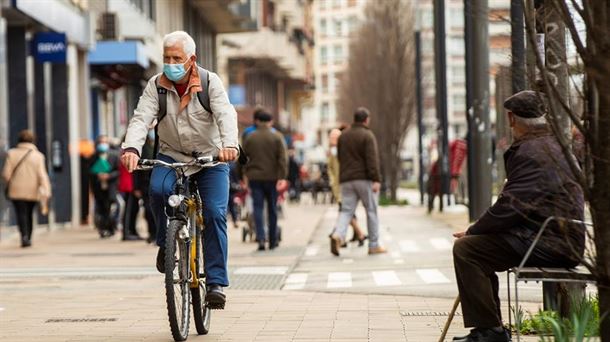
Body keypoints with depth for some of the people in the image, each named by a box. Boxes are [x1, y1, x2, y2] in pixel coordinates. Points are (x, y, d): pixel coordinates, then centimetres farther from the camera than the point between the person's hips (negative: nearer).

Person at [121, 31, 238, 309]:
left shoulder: (210, 82, -11)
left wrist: (229, 144, -46)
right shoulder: (156, 86, -6)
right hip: (171, 156, 1)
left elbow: (226, 114, -25)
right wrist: (131, 148, -39)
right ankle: (166, 242, -4)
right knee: (158, 188, -30)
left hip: (210, 158, -1)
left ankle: (216, 282, -9)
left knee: (215, 214, -15)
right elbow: (141, 118, -18)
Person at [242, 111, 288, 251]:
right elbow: (283, 158, -9)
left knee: (258, 208, -1)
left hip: (255, 178, 0)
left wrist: (244, 175, 18)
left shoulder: (250, 138, 3)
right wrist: (282, 177, -11)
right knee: (272, 209, 10)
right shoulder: (277, 138, -1)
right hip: (272, 178, 0)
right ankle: (273, 241, 16)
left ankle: (261, 238, -18)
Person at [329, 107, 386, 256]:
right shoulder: (367, 135, -7)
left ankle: (338, 234, -24)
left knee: (346, 210, 3)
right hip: (364, 179, -5)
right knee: (371, 211, 5)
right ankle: (374, 245, 8)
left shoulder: (343, 135, 13)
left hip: (346, 180, 5)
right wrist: (376, 179, -19)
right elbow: (372, 159, -16)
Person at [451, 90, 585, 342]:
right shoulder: (557, 146, 19)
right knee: (479, 246, 22)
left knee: (465, 249, -13)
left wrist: (473, 231, -7)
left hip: (548, 244, -11)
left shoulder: (530, 152, -14)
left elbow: (511, 206, -20)